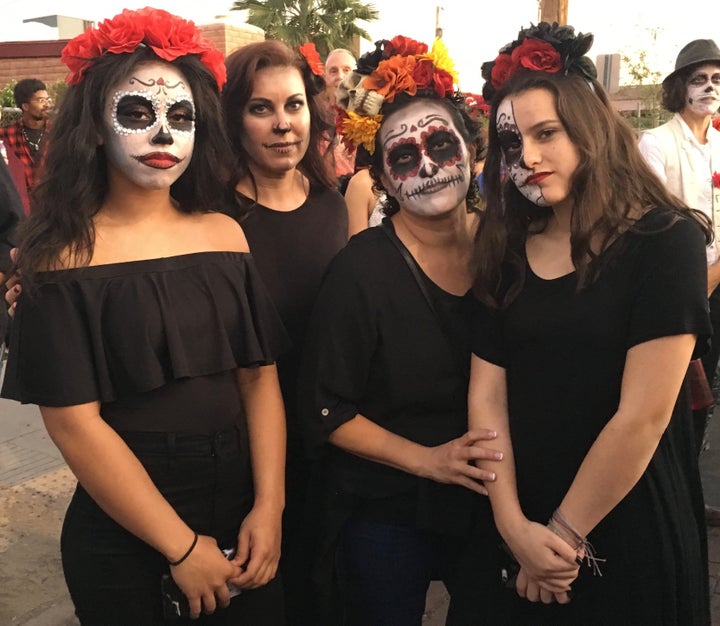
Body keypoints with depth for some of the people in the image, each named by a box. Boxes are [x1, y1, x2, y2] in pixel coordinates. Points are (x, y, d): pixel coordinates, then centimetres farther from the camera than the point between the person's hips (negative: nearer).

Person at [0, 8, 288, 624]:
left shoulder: (225, 234, 0)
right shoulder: (68, 253, -11)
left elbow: (260, 376, -1)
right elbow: (74, 420, -14)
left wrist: (269, 507, -10)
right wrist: (182, 547, -13)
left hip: (242, 511, 4)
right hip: (123, 539, -3)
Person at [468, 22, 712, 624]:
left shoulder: (666, 241, -14)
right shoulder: (506, 250, 1)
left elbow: (644, 416, -18)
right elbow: (486, 396, -4)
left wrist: (566, 533, -12)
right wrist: (514, 526, -12)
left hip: (627, 536, -4)